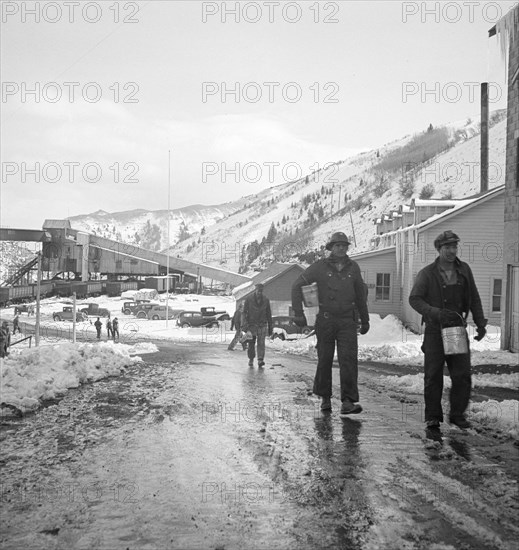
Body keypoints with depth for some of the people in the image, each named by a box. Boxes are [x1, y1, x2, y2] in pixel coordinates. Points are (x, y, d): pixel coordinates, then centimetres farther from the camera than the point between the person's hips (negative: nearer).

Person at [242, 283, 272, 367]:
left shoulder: (266, 300, 4)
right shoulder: (248, 299, -2)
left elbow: (269, 315, 11)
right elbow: (244, 312, -4)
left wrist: (270, 328, 10)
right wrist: (244, 325, -16)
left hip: (262, 325, 1)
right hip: (251, 325, -1)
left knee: (261, 343, -11)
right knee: (251, 344, 2)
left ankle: (260, 360, -17)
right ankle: (251, 359, 20)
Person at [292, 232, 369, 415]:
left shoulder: (353, 267, 8)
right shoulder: (320, 266, -1)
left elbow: (360, 294, 19)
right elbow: (297, 285, 0)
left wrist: (365, 320, 23)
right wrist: (298, 313, -6)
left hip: (348, 321, 1)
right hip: (325, 320, -1)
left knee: (349, 359, -12)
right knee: (324, 360, 7)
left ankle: (348, 402, -14)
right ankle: (325, 397, 26)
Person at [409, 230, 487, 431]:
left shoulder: (464, 270, 7)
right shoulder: (427, 273, -6)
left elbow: (474, 299, 14)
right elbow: (414, 299, -11)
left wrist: (480, 323, 7)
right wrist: (437, 313, -23)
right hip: (435, 331, -3)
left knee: (462, 374, 0)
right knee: (433, 376, 1)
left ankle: (457, 414, 14)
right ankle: (433, 416, 12)